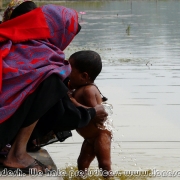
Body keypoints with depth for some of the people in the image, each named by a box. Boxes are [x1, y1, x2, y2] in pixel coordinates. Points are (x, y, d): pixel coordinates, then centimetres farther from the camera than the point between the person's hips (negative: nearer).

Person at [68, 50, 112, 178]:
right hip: (90, 138, 11)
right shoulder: (79, 89, 7)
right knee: (82, 163, 14)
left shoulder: (89, 90, -24)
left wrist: (73, 103, -34)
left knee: (104, 165, -7)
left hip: (100, 135, -11)